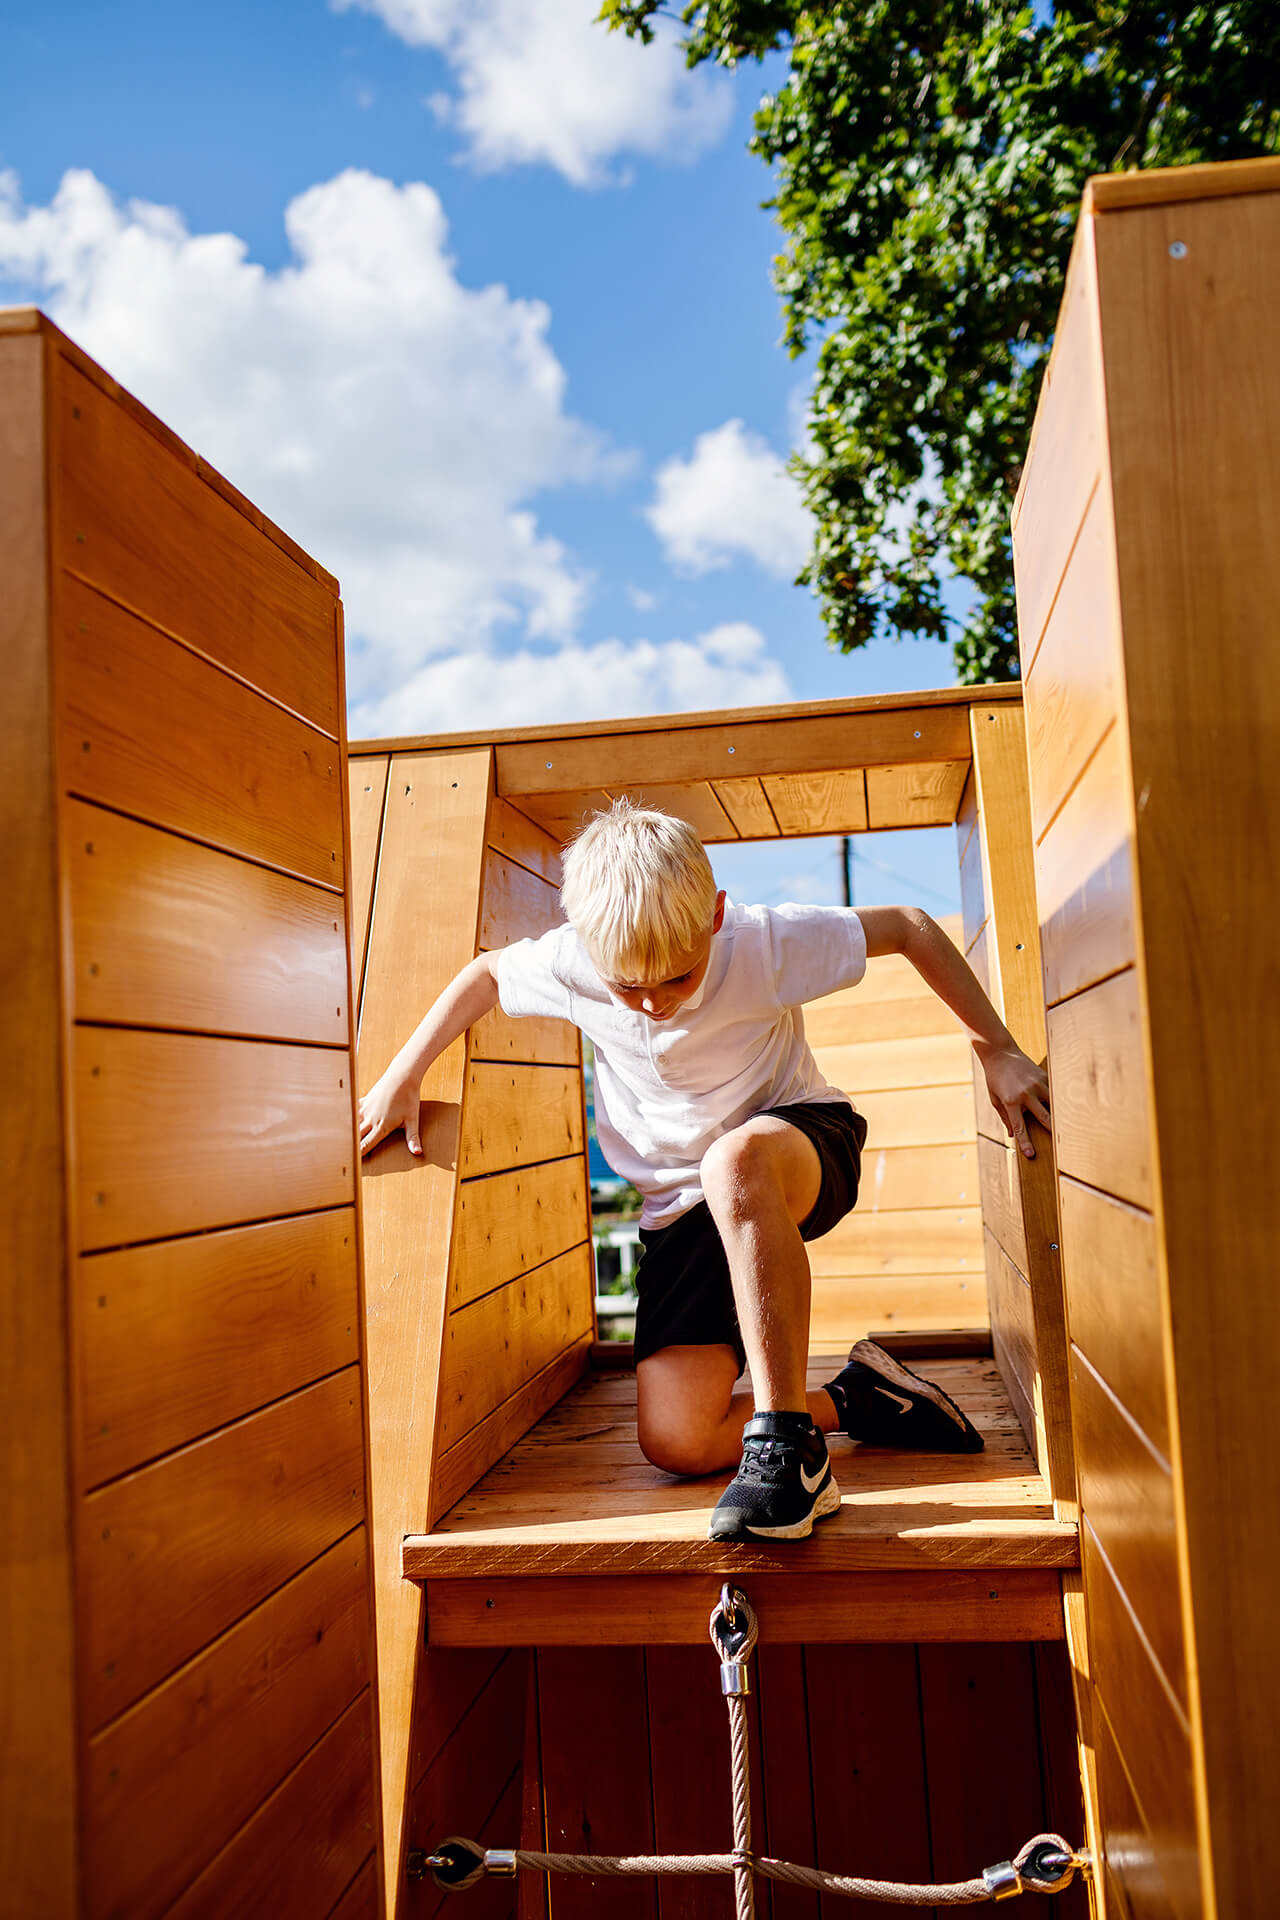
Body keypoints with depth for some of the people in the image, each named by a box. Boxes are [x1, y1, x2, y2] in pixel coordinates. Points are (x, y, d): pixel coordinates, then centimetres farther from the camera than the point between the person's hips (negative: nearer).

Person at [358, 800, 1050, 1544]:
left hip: (805, 1145, -3)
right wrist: (402, 1077, 2)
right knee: (676, 1441, -13)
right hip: (684, 1209, 4)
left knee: (733, 1159, -44)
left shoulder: (766, 943, -24)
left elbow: (910, 928, -12)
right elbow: (486, 972, 5)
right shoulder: (572, 963, -18)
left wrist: (999, 1050, -13)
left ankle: (786, 1445, -34)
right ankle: (853, 1400, 10)